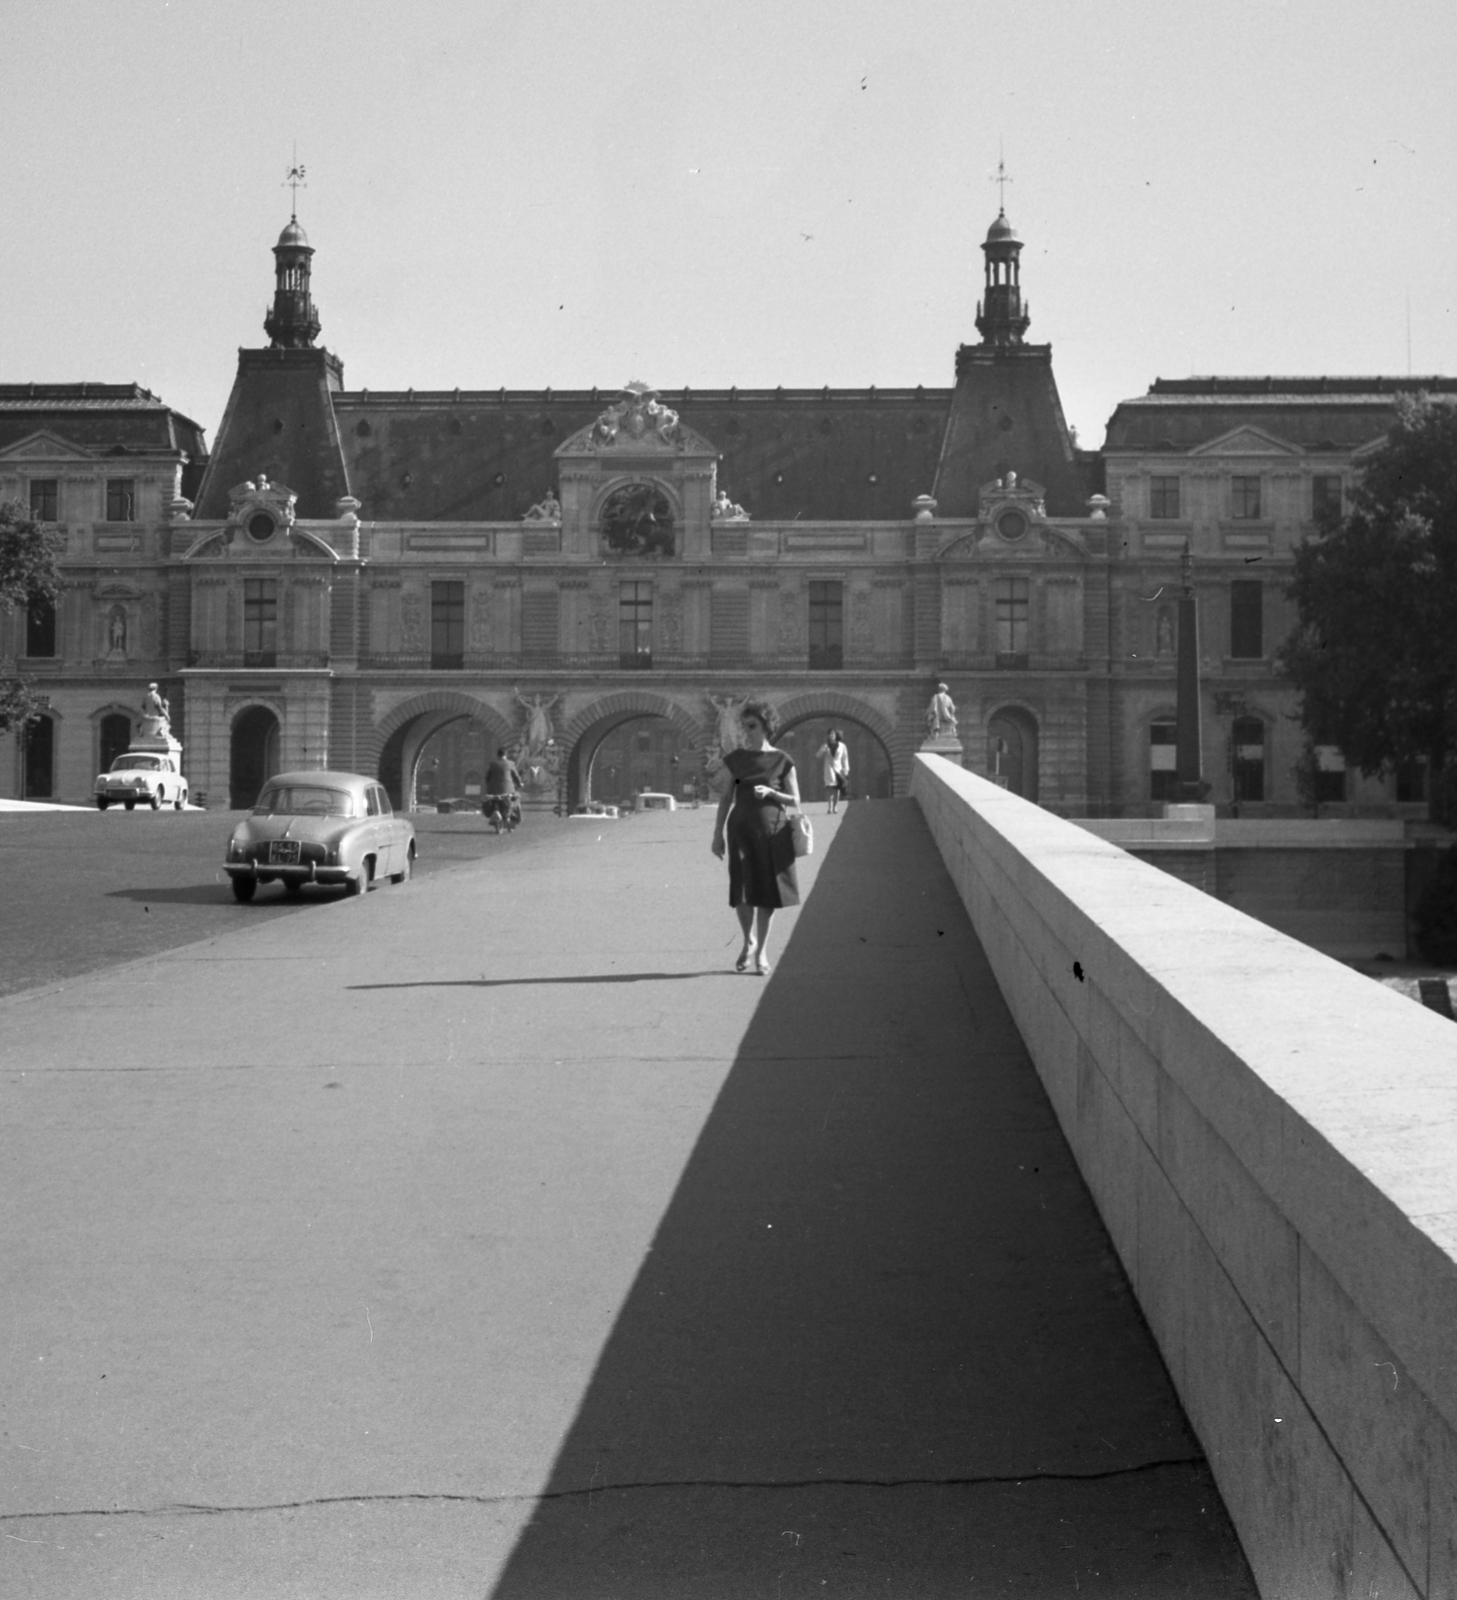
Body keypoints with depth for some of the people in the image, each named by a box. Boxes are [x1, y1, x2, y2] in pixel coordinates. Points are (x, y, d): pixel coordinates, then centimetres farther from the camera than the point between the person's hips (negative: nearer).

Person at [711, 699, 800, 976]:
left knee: (766, 894, 2)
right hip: (741, 830, 1)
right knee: (741, 893, -5)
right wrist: (718, 834, 4)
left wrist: (770, 792, -16)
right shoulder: (735, 759, 4)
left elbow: (794, 800, 2)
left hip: (772, 831, -1)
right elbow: (726, 798, 7)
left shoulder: (782, 761, -1)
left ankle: (761, 952, 16)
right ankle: (748, 941, 21)